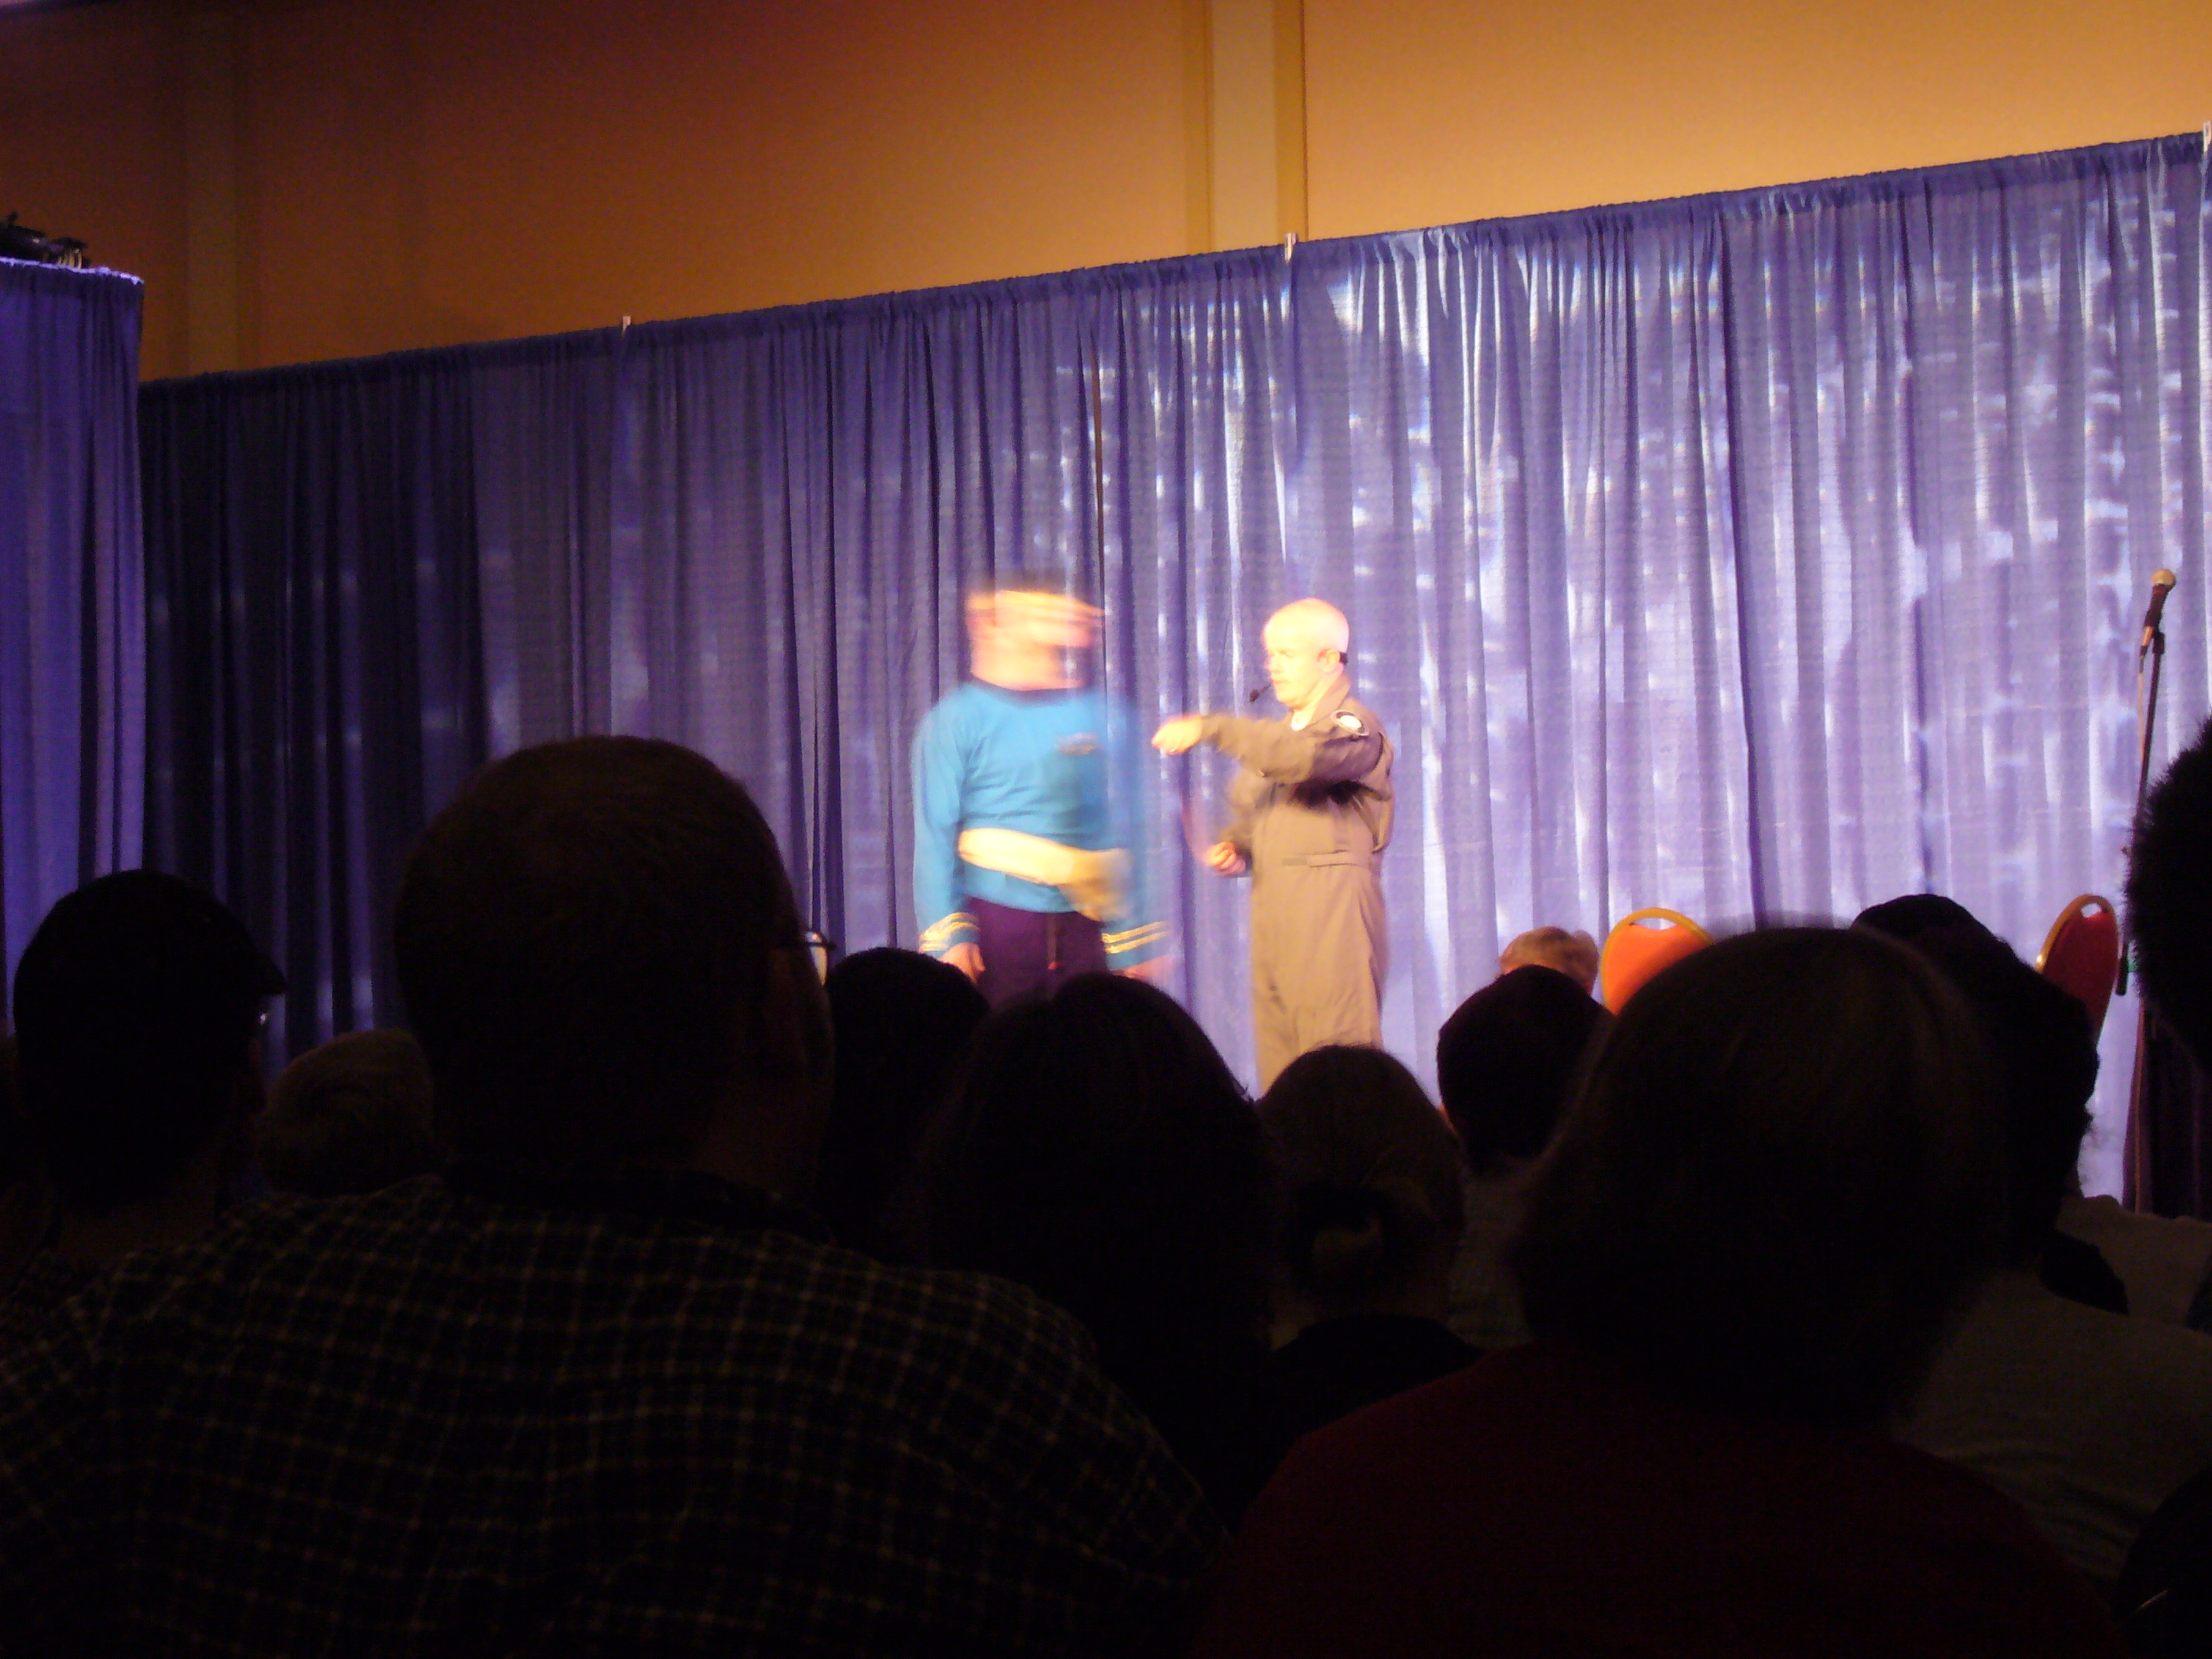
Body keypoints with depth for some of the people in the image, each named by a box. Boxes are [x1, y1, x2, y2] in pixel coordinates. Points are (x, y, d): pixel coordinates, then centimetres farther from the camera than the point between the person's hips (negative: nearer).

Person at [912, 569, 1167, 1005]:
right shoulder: (959, 719, 1)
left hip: (1085, 930, 3)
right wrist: (949, 933, -11)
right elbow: (934, 837, -3)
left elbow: (1127, 836, 11)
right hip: (998, 926, -2)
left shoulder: (1106, 717, 9)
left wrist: (1133, 941, 8)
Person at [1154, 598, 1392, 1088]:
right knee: (1280, 1070, 3)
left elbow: (1303, 757, -26)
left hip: (1333, 913, -8)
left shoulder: (1353, 725, -4)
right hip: (1274, 914, 8)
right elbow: (1249, 811, 30)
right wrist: (1233, 848, 6)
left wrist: (1210, 729, -24)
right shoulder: (1280, 732, 23)